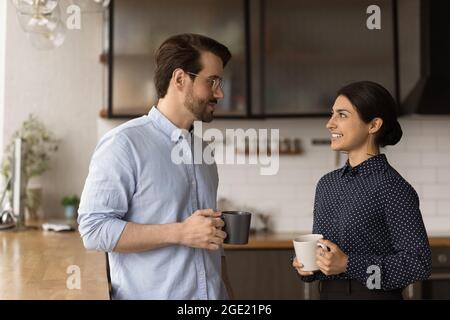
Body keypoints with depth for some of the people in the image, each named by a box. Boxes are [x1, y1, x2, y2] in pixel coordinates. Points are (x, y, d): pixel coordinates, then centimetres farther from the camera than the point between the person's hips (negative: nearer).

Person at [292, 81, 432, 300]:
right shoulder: (327, 184, 1)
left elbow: (419, 263, -18)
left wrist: (348, 265, -24)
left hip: (374, 294, -5)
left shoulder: (392, 188, -17)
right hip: (327, 293, 6)